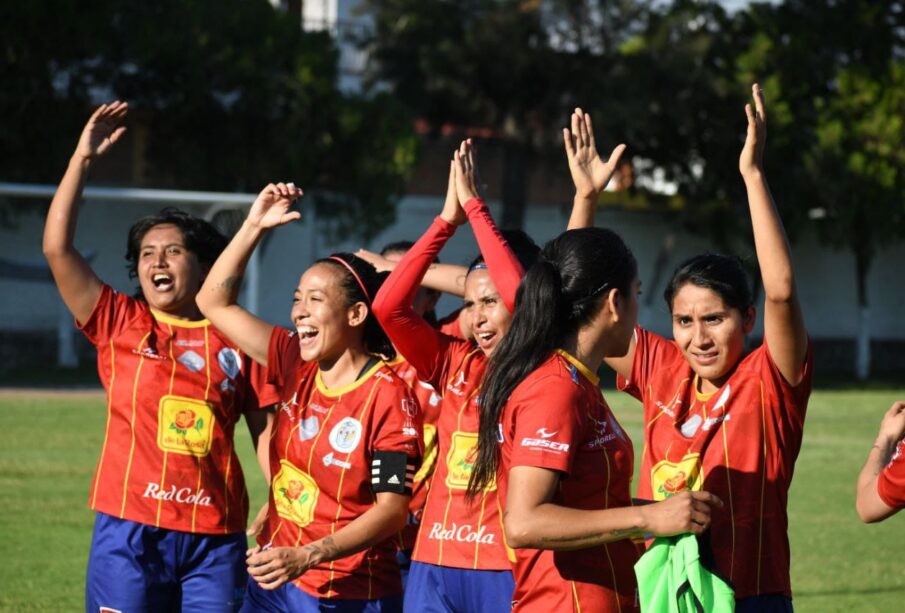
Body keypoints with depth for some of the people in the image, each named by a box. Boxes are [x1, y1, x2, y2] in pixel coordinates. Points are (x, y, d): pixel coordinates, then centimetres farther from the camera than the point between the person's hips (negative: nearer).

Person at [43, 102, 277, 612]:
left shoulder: (237, 340, 7)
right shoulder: (120, 325, 7)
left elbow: (266, 432, 6)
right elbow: (58, 247, -1)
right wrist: (84, 158, -1)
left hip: (215, 536, 0)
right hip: (130, 531, 0)